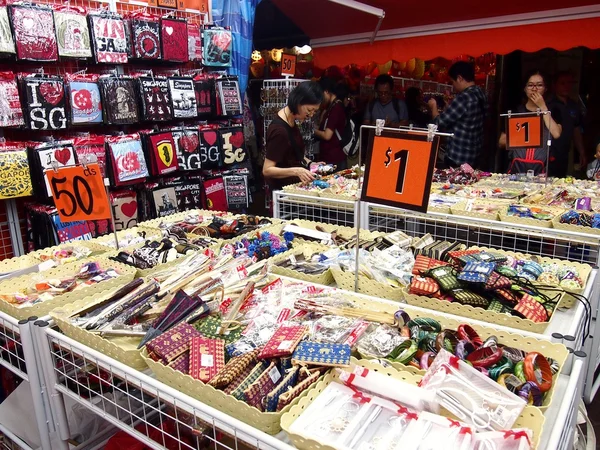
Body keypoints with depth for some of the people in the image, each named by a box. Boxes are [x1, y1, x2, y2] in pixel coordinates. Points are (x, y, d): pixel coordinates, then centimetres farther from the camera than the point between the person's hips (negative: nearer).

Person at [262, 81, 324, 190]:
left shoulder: (290, 121, 2)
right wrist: (295, 171, -36)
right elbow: (267, 170, -25)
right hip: (283, 189, -9)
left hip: (294, 185, 9)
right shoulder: (279, 130, -25)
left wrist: (309, 163, 2)